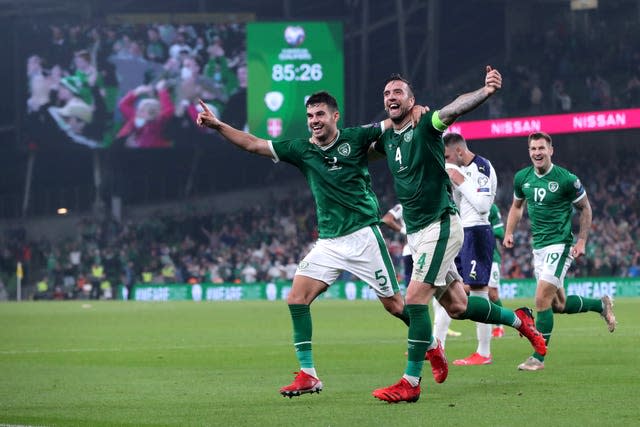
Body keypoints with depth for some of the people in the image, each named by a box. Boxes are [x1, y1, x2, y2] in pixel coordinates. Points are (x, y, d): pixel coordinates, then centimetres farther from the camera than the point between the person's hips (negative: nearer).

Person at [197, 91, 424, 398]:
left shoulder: (355, 139, -3)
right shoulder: (302, 150, 7)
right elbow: (253, 144, 9)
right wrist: (217, 125, 1)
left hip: (363, 235, -4)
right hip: (328, 243, 4)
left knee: (395, 305, -1)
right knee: (297, 298, -10)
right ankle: (308, 375, -5)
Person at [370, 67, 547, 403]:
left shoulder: (425, 126, -11)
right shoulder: (387, 138, 9)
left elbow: (455, 108, -31)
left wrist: (485, 92, -49)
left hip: (439, 225, -8)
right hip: (416, 232, 8)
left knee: (415, 299, -15)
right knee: (456, 306, 12)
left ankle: (411, 382, -11)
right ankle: (518, 320, 33)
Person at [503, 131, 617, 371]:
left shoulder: (566, 179, -12)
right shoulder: (522, 178, 3)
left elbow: (585, 208, 0)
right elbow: (517, 205, 21)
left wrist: (581, 241, -5)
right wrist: (509, 232, 7)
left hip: (560, 244, -7)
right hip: (538, 247, 7)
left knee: (542, 300, -14)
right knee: (558, 305, 12)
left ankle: (538, 358, -6)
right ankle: (601, 304, 37)